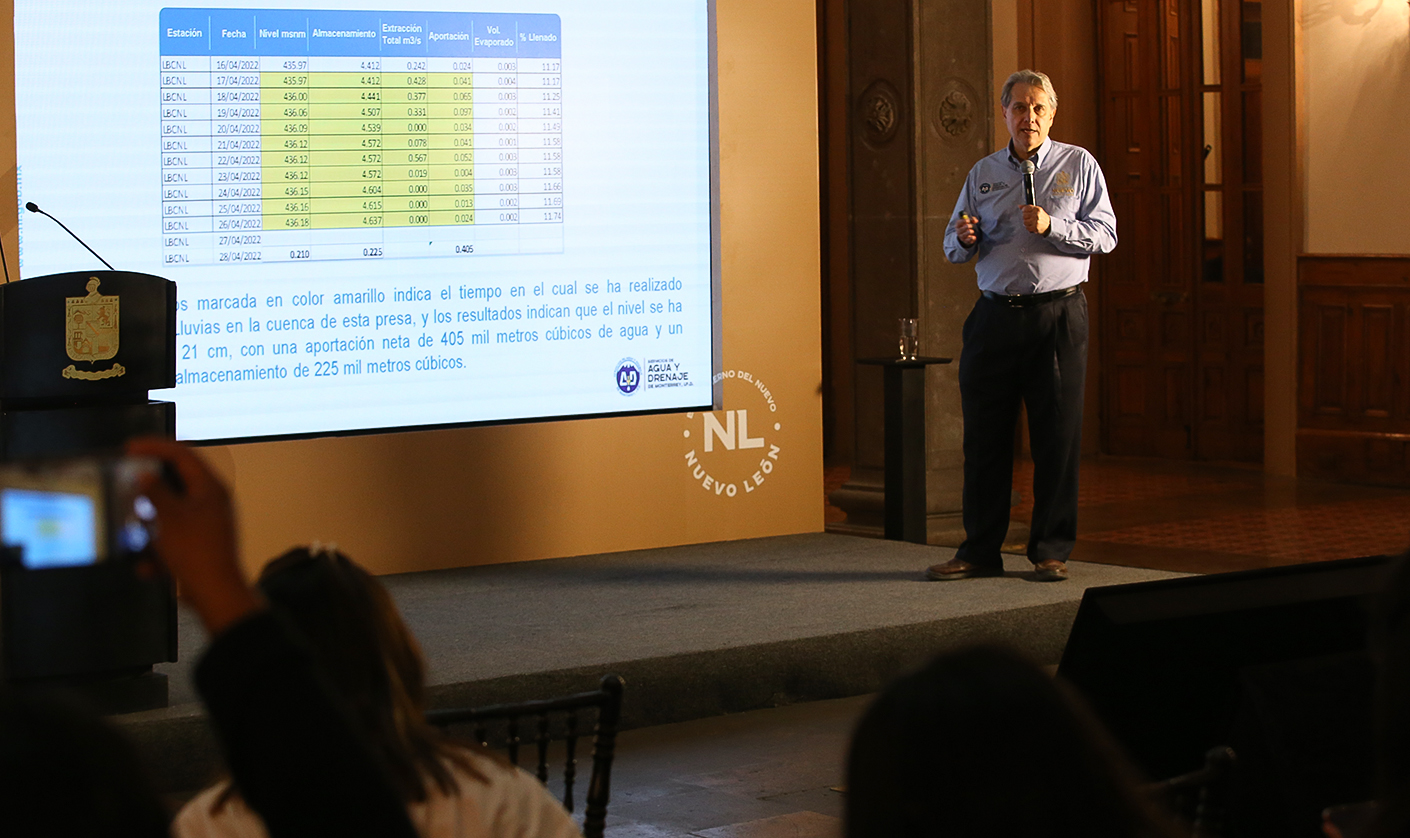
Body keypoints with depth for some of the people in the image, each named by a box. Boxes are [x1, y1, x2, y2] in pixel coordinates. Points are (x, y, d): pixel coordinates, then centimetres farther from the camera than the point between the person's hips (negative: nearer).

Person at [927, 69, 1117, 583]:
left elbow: (1105, 234, -2)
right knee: (984, 434, 3)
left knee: (1057, 438, -1)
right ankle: (980, 551, 10)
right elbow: (953, 247, 15)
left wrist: (1053, 227, -16)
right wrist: (964, 239, -8)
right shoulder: (984, 174, 14)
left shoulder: (1078, 165, 6)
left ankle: (1051, 551, 7)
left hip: (1058, 314, -3)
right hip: (995, 314, 3)